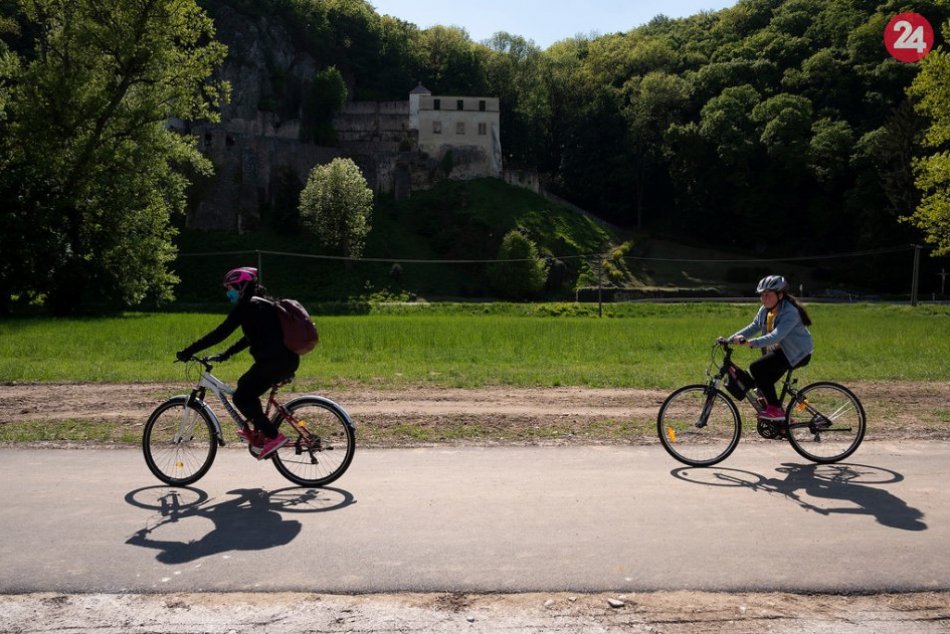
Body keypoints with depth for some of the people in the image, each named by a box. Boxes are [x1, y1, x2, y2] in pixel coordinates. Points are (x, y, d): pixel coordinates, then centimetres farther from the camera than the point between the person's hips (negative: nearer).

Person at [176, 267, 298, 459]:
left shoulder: (246, 306, -6)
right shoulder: (262, 304, 22)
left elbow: (220, 333, -11)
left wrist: (189, 351, -7)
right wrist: (225, 355, 30)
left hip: (274, 361, -10)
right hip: (288, 360, 10)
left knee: (241, 397, 0)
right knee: (246, 388, 24)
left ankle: (274, 436, -4)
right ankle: (259, 433, 27)